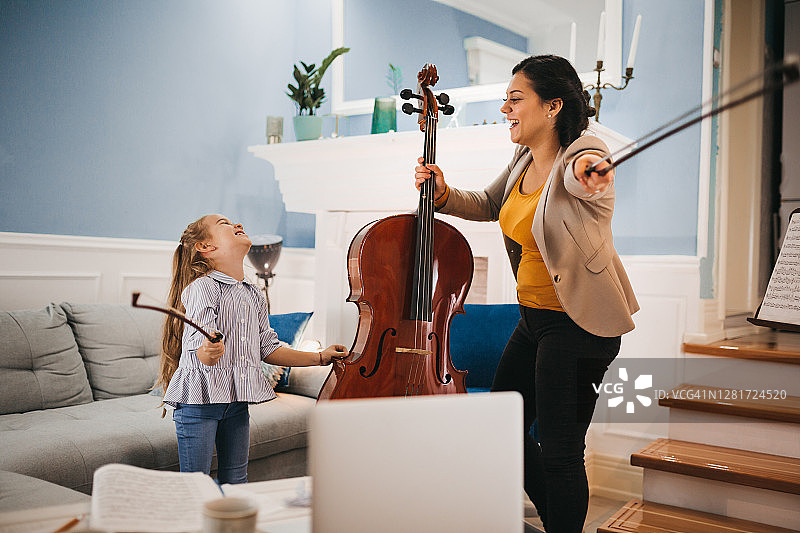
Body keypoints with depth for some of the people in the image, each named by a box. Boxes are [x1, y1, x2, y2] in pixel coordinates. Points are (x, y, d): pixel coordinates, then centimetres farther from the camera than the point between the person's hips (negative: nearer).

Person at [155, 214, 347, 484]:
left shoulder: (255, 295, 10)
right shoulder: (201, 287, -12)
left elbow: (268, 348, 15)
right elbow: (202, 354, -22)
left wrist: (319, 357, 14)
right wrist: (209, 351, -46)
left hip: (237, 402, 6)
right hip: (199, 398, -6)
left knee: (235, 482, 14)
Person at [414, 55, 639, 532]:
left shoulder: (581, 157, -20)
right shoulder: (525, 160, 4)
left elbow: (584, 176, -45)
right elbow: (489, 205, 20)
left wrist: (588, 172, -68)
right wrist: (445, 195, 2)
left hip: (579, 326, -9)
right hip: (533, 318, 9)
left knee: (559, 452, 1)